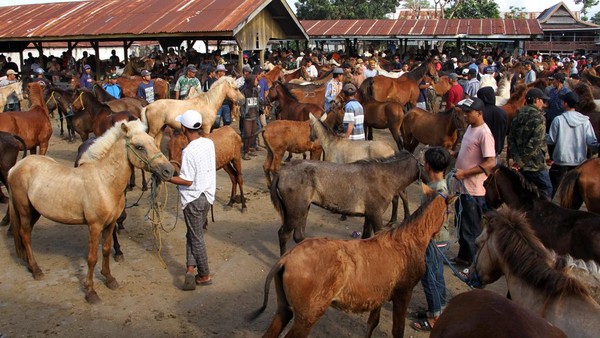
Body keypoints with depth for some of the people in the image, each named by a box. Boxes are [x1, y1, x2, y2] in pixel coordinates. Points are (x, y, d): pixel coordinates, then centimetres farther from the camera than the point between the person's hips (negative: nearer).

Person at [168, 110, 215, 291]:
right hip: (208, 195, 7)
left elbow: (187, 181, -21)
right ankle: (191, 268, 9)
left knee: (196, 237, 8)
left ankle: (204, 275, 18)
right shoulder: (209, 143, -2)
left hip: (193, 199, -7)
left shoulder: (188, 152, -23)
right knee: (194, 233, 19)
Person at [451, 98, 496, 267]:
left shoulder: (484, 133, -20)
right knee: (461, 224, 22)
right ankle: (464, 256, 38)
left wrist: (464, 173, -24)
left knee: (472, 229, 4)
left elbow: (490, 163, -24)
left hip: (474, 190, -9)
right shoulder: (470, 128, 9)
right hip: (462, 186, 9)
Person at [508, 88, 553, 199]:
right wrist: (521, 161, -17)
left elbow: (511, 139, 4)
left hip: (522, 164, 7)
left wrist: (517, 158, -5)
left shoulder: (519, 116, 9)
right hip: (535, 164, -7)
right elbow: (535, 143, -21)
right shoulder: (539, 117, -12)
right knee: (546, 188, 2)